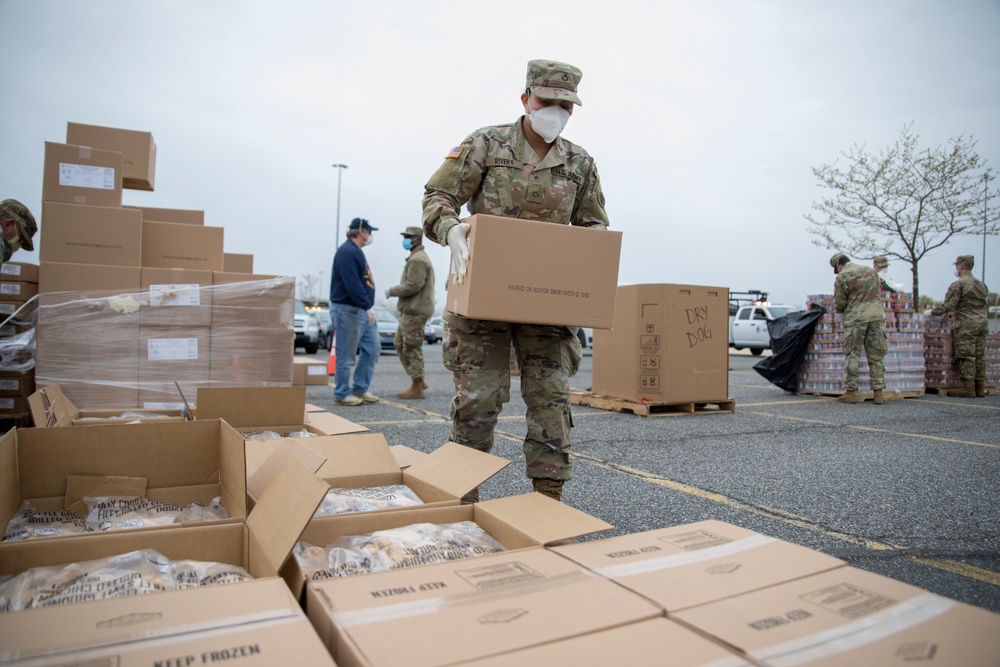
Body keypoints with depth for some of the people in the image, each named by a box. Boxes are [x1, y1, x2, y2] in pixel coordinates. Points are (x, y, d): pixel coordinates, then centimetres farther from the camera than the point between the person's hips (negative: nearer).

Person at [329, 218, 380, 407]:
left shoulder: (356, 251, 19)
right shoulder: (347, 252, -14)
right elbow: (352, 284, -24)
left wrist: (369, 306, 17)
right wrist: (367, 306, -25)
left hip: (363, 310, 10)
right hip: (348, 309, -10)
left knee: (373, 349, 10)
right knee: (346, 356, -3)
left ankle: (360, 389, 18)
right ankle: (342, 394, 7)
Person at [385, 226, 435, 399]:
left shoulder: (417, 259, -14)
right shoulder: (417, 257, 21)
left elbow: (413, 285, -22)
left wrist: (392, 291, -10)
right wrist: (395, 291, 12)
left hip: (415, 311, -11)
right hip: (410, 310, 11)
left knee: (412, 349, -6)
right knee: (400, 344, 14)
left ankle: (417, 388, 1)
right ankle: (418, 380, 18)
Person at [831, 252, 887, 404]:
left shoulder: (842, 277, -3)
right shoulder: (871, 271, 14)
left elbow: (838, 305, -2)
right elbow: (878, 293, 24)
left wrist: (839, 308, 19)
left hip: (855, 317, -4)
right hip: (877, 315, 4)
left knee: (853, 355, 2)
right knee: (876, 356, 7)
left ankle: (850, 392, 2)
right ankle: (878, 393, 7)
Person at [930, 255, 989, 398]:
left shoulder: (958, 284, -8)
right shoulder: (982, 284, 18)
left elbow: (948, 306, -13)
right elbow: (982, 304, 24)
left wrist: (932, 311, 0)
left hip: (967, 325, -7)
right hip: (983, 323, 8)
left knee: (966, 357, -6)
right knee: (980, 356, 9)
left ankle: (968, 389, -7)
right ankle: (980, 388, 12)